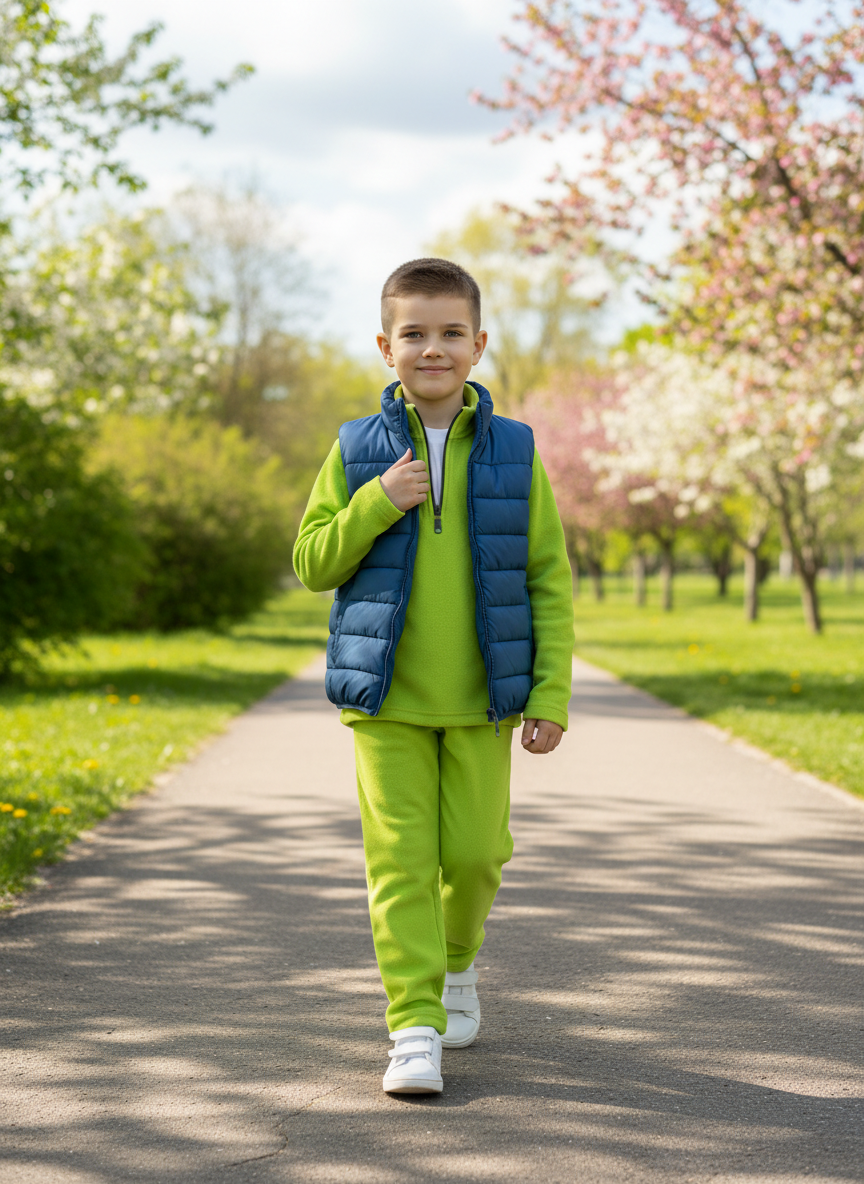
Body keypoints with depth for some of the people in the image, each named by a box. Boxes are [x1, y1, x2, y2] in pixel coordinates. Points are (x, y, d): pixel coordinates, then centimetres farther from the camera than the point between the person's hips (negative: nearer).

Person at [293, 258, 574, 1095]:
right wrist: (377, 502, -14)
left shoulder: (513, 452, 0)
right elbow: (313, 563, 2)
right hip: (387, 697, 0)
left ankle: (456, 962, 36)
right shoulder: (357, 450, 0)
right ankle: (415, 1029, 0)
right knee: (400, 859, -5)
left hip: (482, 698, 1)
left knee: (474, 851, 6)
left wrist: (551, 695, -2)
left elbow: (549, 581, 2)